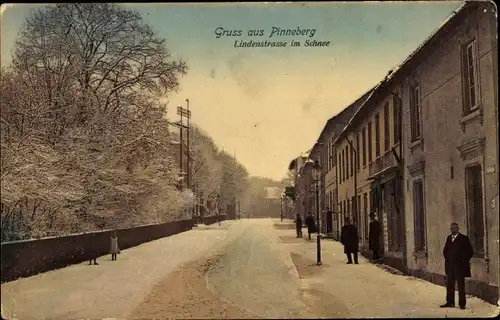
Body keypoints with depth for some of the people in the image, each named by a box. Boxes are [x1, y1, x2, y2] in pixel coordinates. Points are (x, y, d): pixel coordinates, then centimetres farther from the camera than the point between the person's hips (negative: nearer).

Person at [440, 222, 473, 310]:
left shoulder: (464, 238, -5)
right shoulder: (448, 238, 13)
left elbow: (470, 251, -7)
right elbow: (445, 250, 21)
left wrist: (463, 260, -8)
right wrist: (447, 257, 7)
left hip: (459, 266, -6)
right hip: (450, 266, 6)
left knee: (461, 285, 0)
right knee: (449, 285, 9)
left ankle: (462, 304, 5)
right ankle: (450, 302, 16)